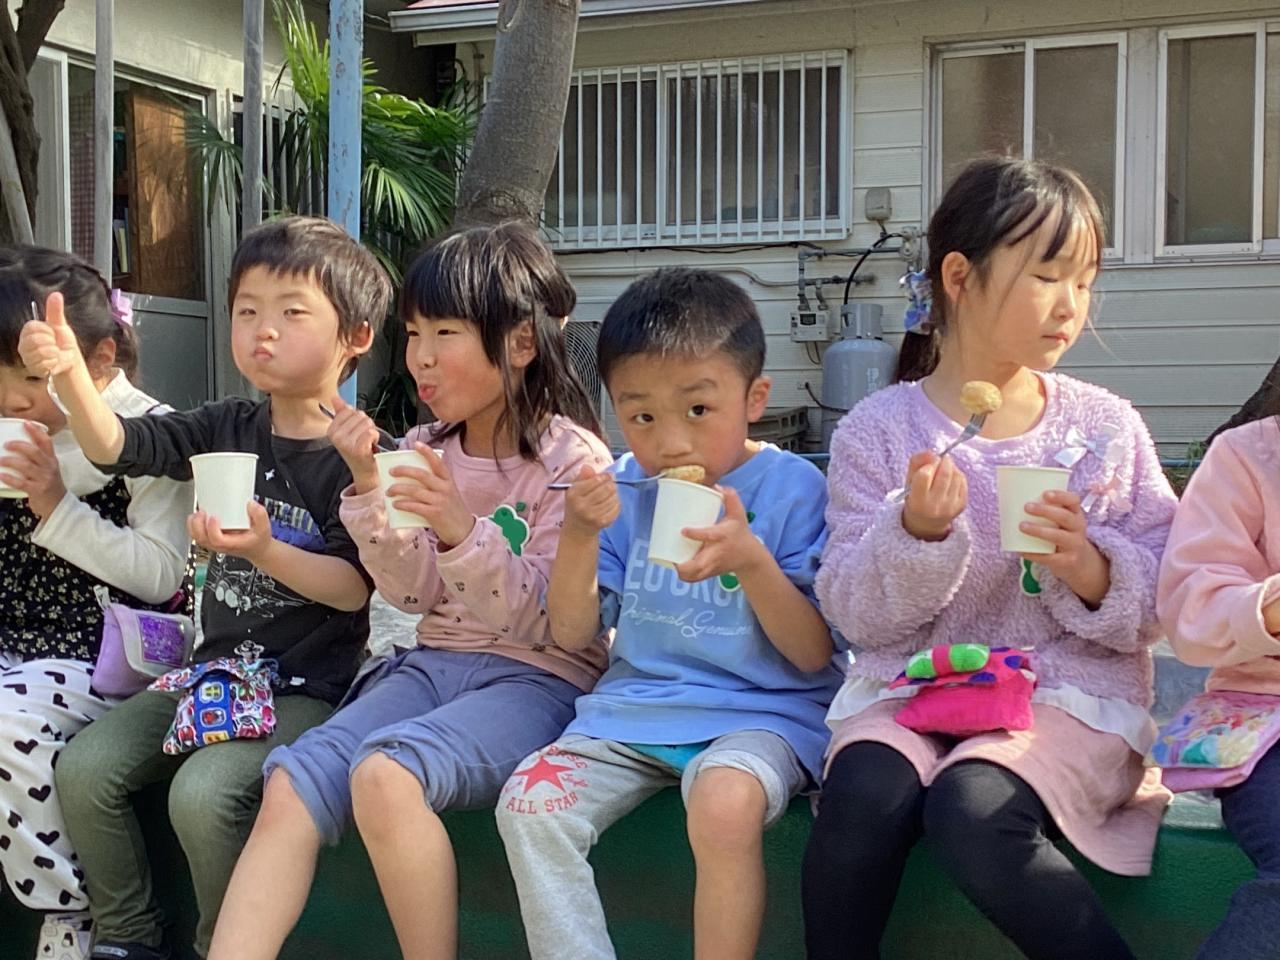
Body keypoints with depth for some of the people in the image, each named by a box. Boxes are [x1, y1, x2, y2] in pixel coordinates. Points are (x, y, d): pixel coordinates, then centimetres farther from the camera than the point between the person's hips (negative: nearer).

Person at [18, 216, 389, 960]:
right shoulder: (228, 430, 7)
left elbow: (354, 589, -14)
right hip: (213, 669, 7)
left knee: (202, 792, -26)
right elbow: (116, 446, -1)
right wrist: (69, 372, -18)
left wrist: (266, 552, -29)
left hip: (305, 688, -7)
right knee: (85, 769, -5)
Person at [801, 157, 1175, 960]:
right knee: (865, 795, -32)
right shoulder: (877, 431, 3)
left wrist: (1093, 572, -16)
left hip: (1068, 692, 0)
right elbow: (857, 613, -2)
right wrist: (915, 534, -19)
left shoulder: (1106, 427, 5)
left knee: (972, 807, -31)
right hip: (909, 687, 1)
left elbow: (1159, 607, 4)